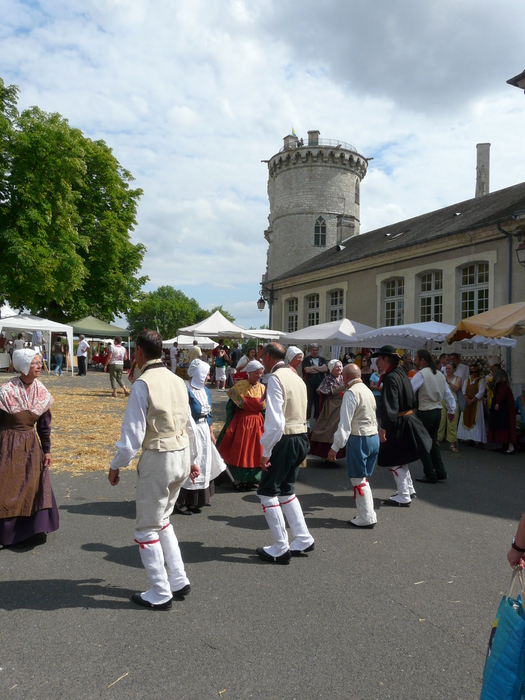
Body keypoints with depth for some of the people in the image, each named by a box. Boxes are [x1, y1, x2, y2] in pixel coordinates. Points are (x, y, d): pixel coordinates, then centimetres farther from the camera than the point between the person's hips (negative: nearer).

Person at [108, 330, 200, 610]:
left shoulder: (143, 383, -15)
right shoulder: (177, 380, 7)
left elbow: (133, 432, -16)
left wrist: (116, 465, -4)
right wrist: (192, 458, 25)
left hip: (158, 459, -8)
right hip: (182, 456, 8)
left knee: (147, 529, 9)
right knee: (162, 520, 24)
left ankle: (160, 594, 20)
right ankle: (178, 581, 28)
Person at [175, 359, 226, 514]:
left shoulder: (205, 390, 8)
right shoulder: (185, 390, -17)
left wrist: (211, 433, 19)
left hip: (204, 431, 9)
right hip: (190, 431, -9)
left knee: (203, 465, 15)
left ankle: (195, 501, 29)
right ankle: (180, 502, 13)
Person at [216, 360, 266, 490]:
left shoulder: (262, 388, 3)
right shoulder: (240, 386, -11)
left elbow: (264, 409, 5)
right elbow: (230, 407, -8)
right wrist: (229, 426, -10)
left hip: (257, 424, 4)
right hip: (241, 423, -4)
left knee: (254, 452, 10)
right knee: (239, 452, 4)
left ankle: (249, 479, 25)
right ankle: (238, 480, 17)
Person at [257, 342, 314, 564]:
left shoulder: (276, 378, -15)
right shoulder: (296, 378, 13)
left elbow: (275, 421, -22)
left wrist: (266, 452, -17)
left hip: (285, 440, -9)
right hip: (301, 438, 9)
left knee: (267, 492, 4)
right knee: (285, 490, 21)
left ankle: (280, 549, 10)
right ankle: (303, 540, 25)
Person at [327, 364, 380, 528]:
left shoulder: (351, 393, -14)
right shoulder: (368, 391, 13)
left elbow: (345, 423, -18)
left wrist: (335, 447, -15)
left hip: (359, 439, -9)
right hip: (374, 437, 9)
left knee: (358, 479, 2)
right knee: (363, 478, 17)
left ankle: (366, 518, 8)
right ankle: (368, 515, 23)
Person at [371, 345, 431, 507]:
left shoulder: (391, 378, -19)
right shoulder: (401, 374, 10)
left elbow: (389, 407, -27)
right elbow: (412, 401, 18)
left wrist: (383, 428, -27)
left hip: (398, 424, -10)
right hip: (408, 419, 10)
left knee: (393, 461, 0)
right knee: (398, 459, 22)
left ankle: (404, 497, 7)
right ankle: (409, 489, 33)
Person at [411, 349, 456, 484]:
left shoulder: (420, 374, -14)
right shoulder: (439, 374, 10)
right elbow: (448, 394, 15)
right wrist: (451, 410, 24)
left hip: (425, 413, -8)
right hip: (437, 411, 8)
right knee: (433, 442, 19)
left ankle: (430, 475, 7)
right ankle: (440, 472, 19)